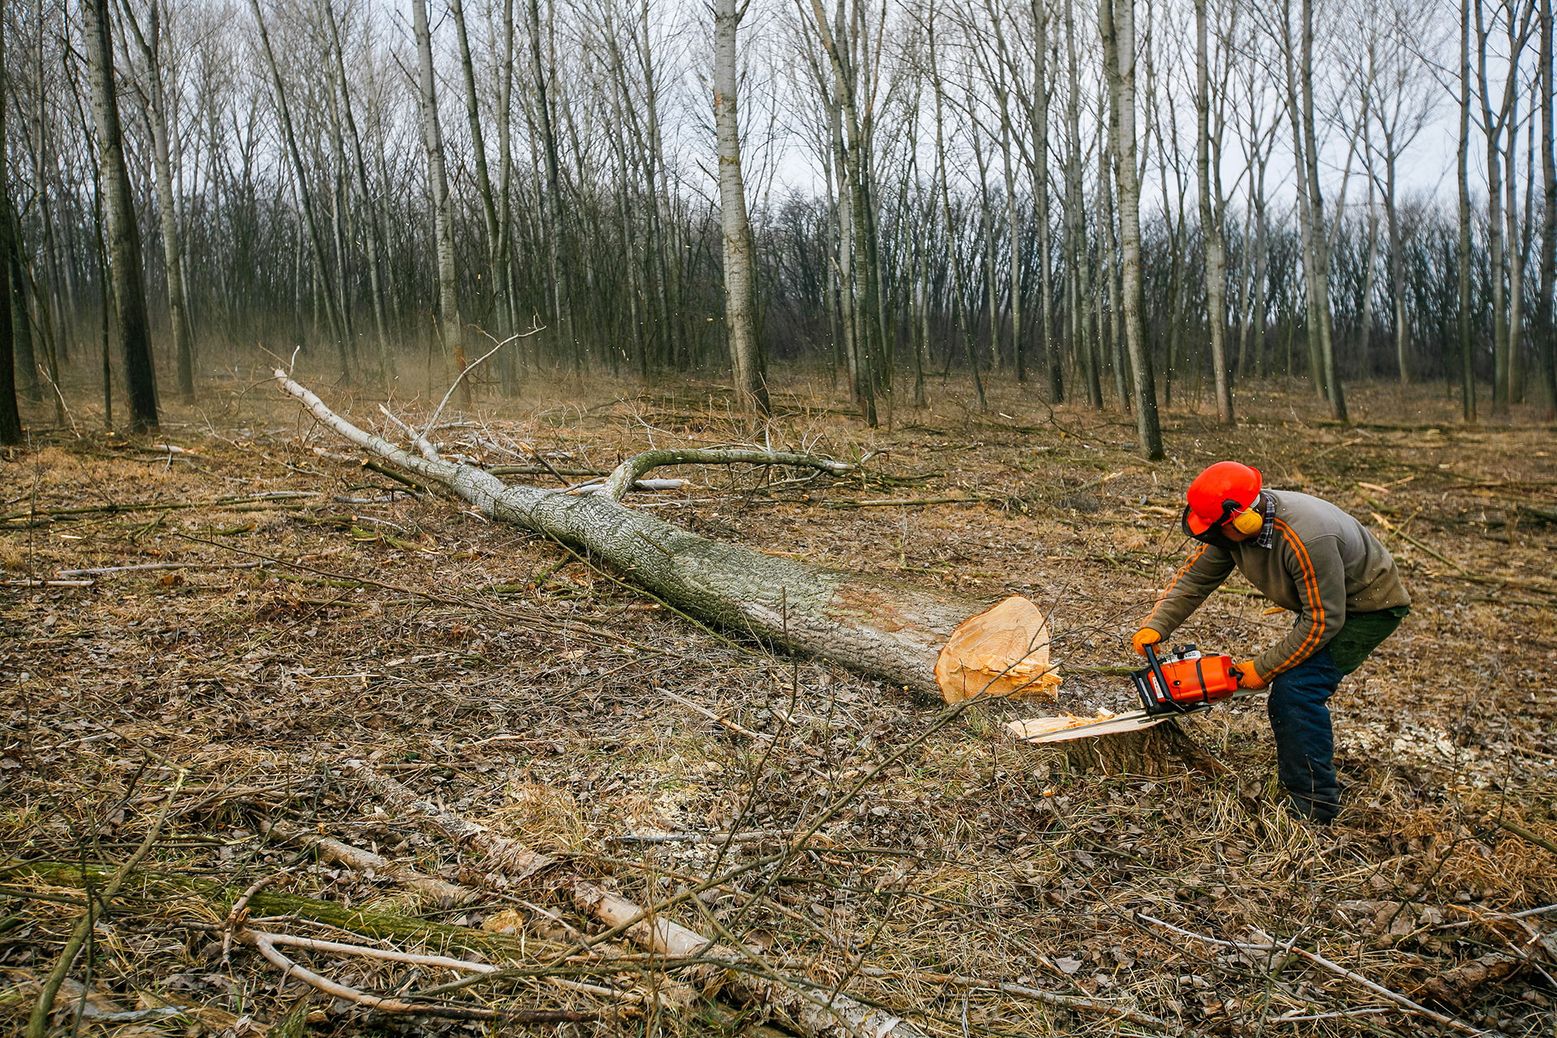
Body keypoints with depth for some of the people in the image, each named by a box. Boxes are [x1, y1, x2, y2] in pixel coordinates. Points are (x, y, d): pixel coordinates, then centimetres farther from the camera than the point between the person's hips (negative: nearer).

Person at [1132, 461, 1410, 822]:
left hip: (1370, 606, -8)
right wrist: (1154, 626, -19)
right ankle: (1298, 782, 20)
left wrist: (1264, 669, -23)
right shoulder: (1236, 523, -16)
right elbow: (1193, 578, -7)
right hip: (1321, 601, 8)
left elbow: (1323, 621, -31)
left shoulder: (1306, 540, -39)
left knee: (1297, 687, -19)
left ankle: (1313, 803, -10)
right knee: (1284, 695, 6)